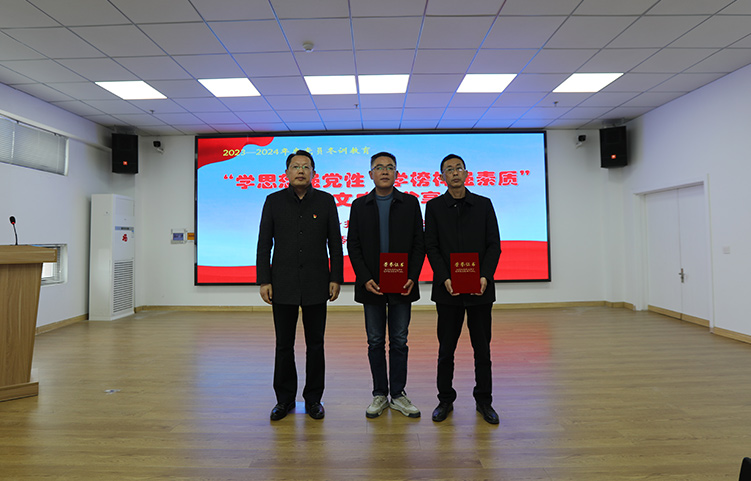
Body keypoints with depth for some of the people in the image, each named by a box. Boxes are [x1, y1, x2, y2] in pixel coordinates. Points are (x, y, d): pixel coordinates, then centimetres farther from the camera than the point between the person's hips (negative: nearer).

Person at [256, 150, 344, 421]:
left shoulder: (326, 201, 4)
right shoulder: (274, 201, 5)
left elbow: (335, 243, 4)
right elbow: (264, 244, 4)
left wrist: (336, 279, -2)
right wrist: (264, 281, -2)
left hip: (316, 285, 0)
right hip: (283, 285, 0)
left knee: (315, 345, 8)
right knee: (284, 345, 8)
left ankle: (313, 399, 23)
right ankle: (284, 399, 25)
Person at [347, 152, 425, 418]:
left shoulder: (410, 203, 4)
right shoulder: (360, 205, 5)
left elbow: (419, 243, 2)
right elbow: (352, 245, 2)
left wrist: (412, 277, -9)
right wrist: (365, 279, -9)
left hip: (402, 285, 0)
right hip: (371, 286, 0)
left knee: (399, 342, 8)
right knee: (375, 343, 8)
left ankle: (398, 394, 21)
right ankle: (380, 395, 21)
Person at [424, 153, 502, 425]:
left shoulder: (484, 205, 7)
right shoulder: (434, 207, 5)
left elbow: (494, 245, 3)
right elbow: (431, 248, 0)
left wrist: (485, 276, -11)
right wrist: (445, 278, -13)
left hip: (480, 289, 1)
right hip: (448, 290, 0)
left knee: (482, 348, 9)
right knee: (446, 349, 7)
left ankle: (484, 400, 24)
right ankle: (445, 400, 22)